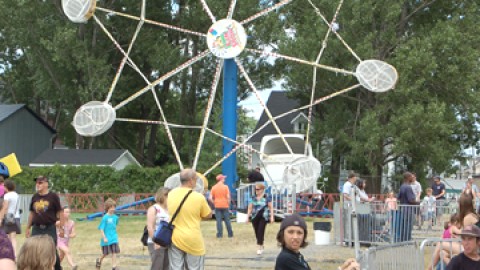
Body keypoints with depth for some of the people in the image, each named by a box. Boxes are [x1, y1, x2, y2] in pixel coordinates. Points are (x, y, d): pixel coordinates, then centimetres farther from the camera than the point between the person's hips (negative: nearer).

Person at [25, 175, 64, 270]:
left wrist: (61, 228, -6)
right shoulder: (34, 197, 8)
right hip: (36, 229, 4)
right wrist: (28, 228, 16)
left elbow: (60, 212, -3)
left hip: (50, 228, -4)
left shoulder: (53, 196, -5)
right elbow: (32, 213, 16)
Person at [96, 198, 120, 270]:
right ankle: (99, 260, 40)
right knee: (106, 253, 10)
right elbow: (101, 229, -13)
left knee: (114, 252, -4)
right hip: (106, 239, -4)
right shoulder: (105, 217, -14)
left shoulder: (115, 217, 2)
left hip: (114, 238, 4)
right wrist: (104, 238, -19)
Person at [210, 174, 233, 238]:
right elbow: (228, 197, -10)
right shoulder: (225, 187, -6)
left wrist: (214, 203, 12)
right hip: (225, 206, -1)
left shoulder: (213, 187, 2)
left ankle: (220, 234, -1)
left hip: (217, 206, 1)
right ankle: (230, 234, 10)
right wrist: (228, 204, 2)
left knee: (218, 220, 3)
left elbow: (211, 198, -3)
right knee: (227, 220, 6)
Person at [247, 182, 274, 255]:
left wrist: (271, 217, -3)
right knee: (257, 232, 7)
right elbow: (250, 208, 11)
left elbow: (271, 208, 2)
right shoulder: (253, 198, 8)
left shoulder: (266, 198, -1)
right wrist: (247, 217, 7)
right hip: (255, 217, 4)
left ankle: (259, 247, -7)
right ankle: (261, 246, 24)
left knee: (260, 231, -10)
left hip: (263, 217, -4)